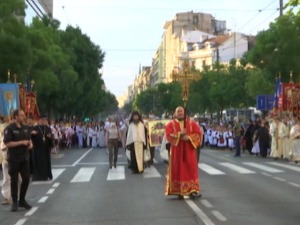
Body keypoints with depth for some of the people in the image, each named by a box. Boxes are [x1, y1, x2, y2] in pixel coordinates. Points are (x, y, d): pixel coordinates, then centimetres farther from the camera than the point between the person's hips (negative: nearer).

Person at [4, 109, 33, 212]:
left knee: (26, 179, 7)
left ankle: (22, 200, 22)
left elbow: (29, 139, 20)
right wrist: (21, 142, -20)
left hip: (24, 157, 6)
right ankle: (14, 202, 12)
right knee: (14, 180, 2)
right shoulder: (9, 128, -11)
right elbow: (7, 143, -17)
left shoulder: (25, 127, 8)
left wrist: (30, 144, -2)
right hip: (14, 158, -6)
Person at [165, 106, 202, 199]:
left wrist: (188, 137, -17)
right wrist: (180, 133, -18)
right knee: (178, 170, 0)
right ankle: (179, 191, 5)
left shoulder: (192, 123, 7)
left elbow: (198, 134, -2)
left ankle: (193, 190, -2)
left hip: (189, 151, 1)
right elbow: (168, 135, -9)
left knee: (191, 170, -3)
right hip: (177, 151, 0)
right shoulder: (170, 124, 5)